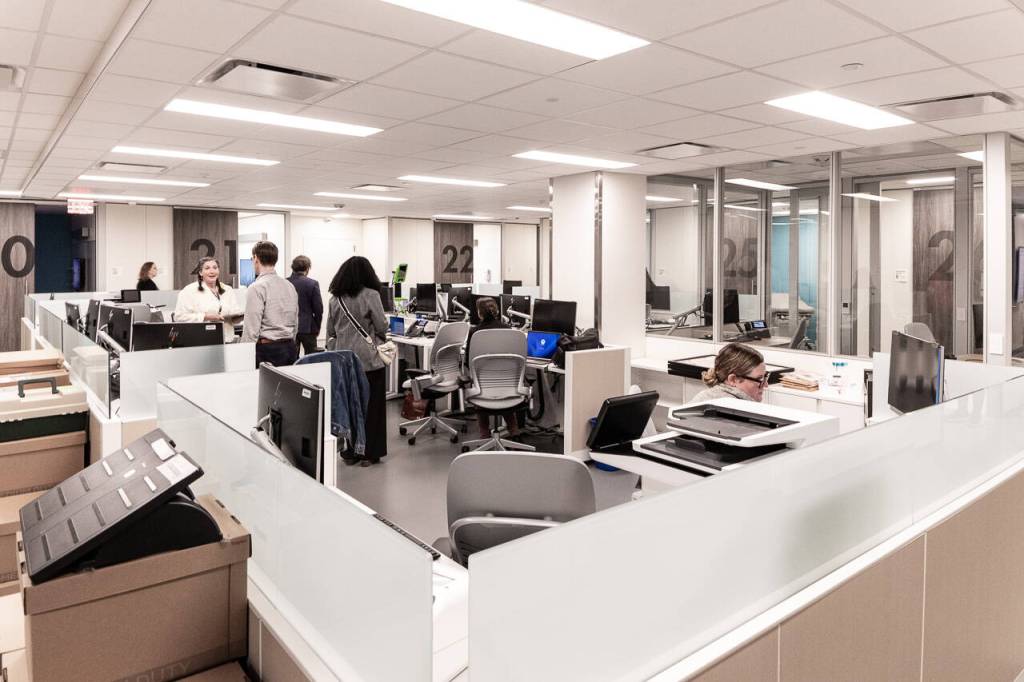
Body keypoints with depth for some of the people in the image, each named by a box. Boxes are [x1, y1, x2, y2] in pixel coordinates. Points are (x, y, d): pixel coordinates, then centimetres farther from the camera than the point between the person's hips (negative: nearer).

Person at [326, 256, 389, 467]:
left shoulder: (335, 298, 5)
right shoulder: (371, 295, -10)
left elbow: (330, 331, 12)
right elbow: (382, 327, -8)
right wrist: (380, 338, 14)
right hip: (368, 360, -4)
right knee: (370, 407, 4)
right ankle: (369, 453, 9)